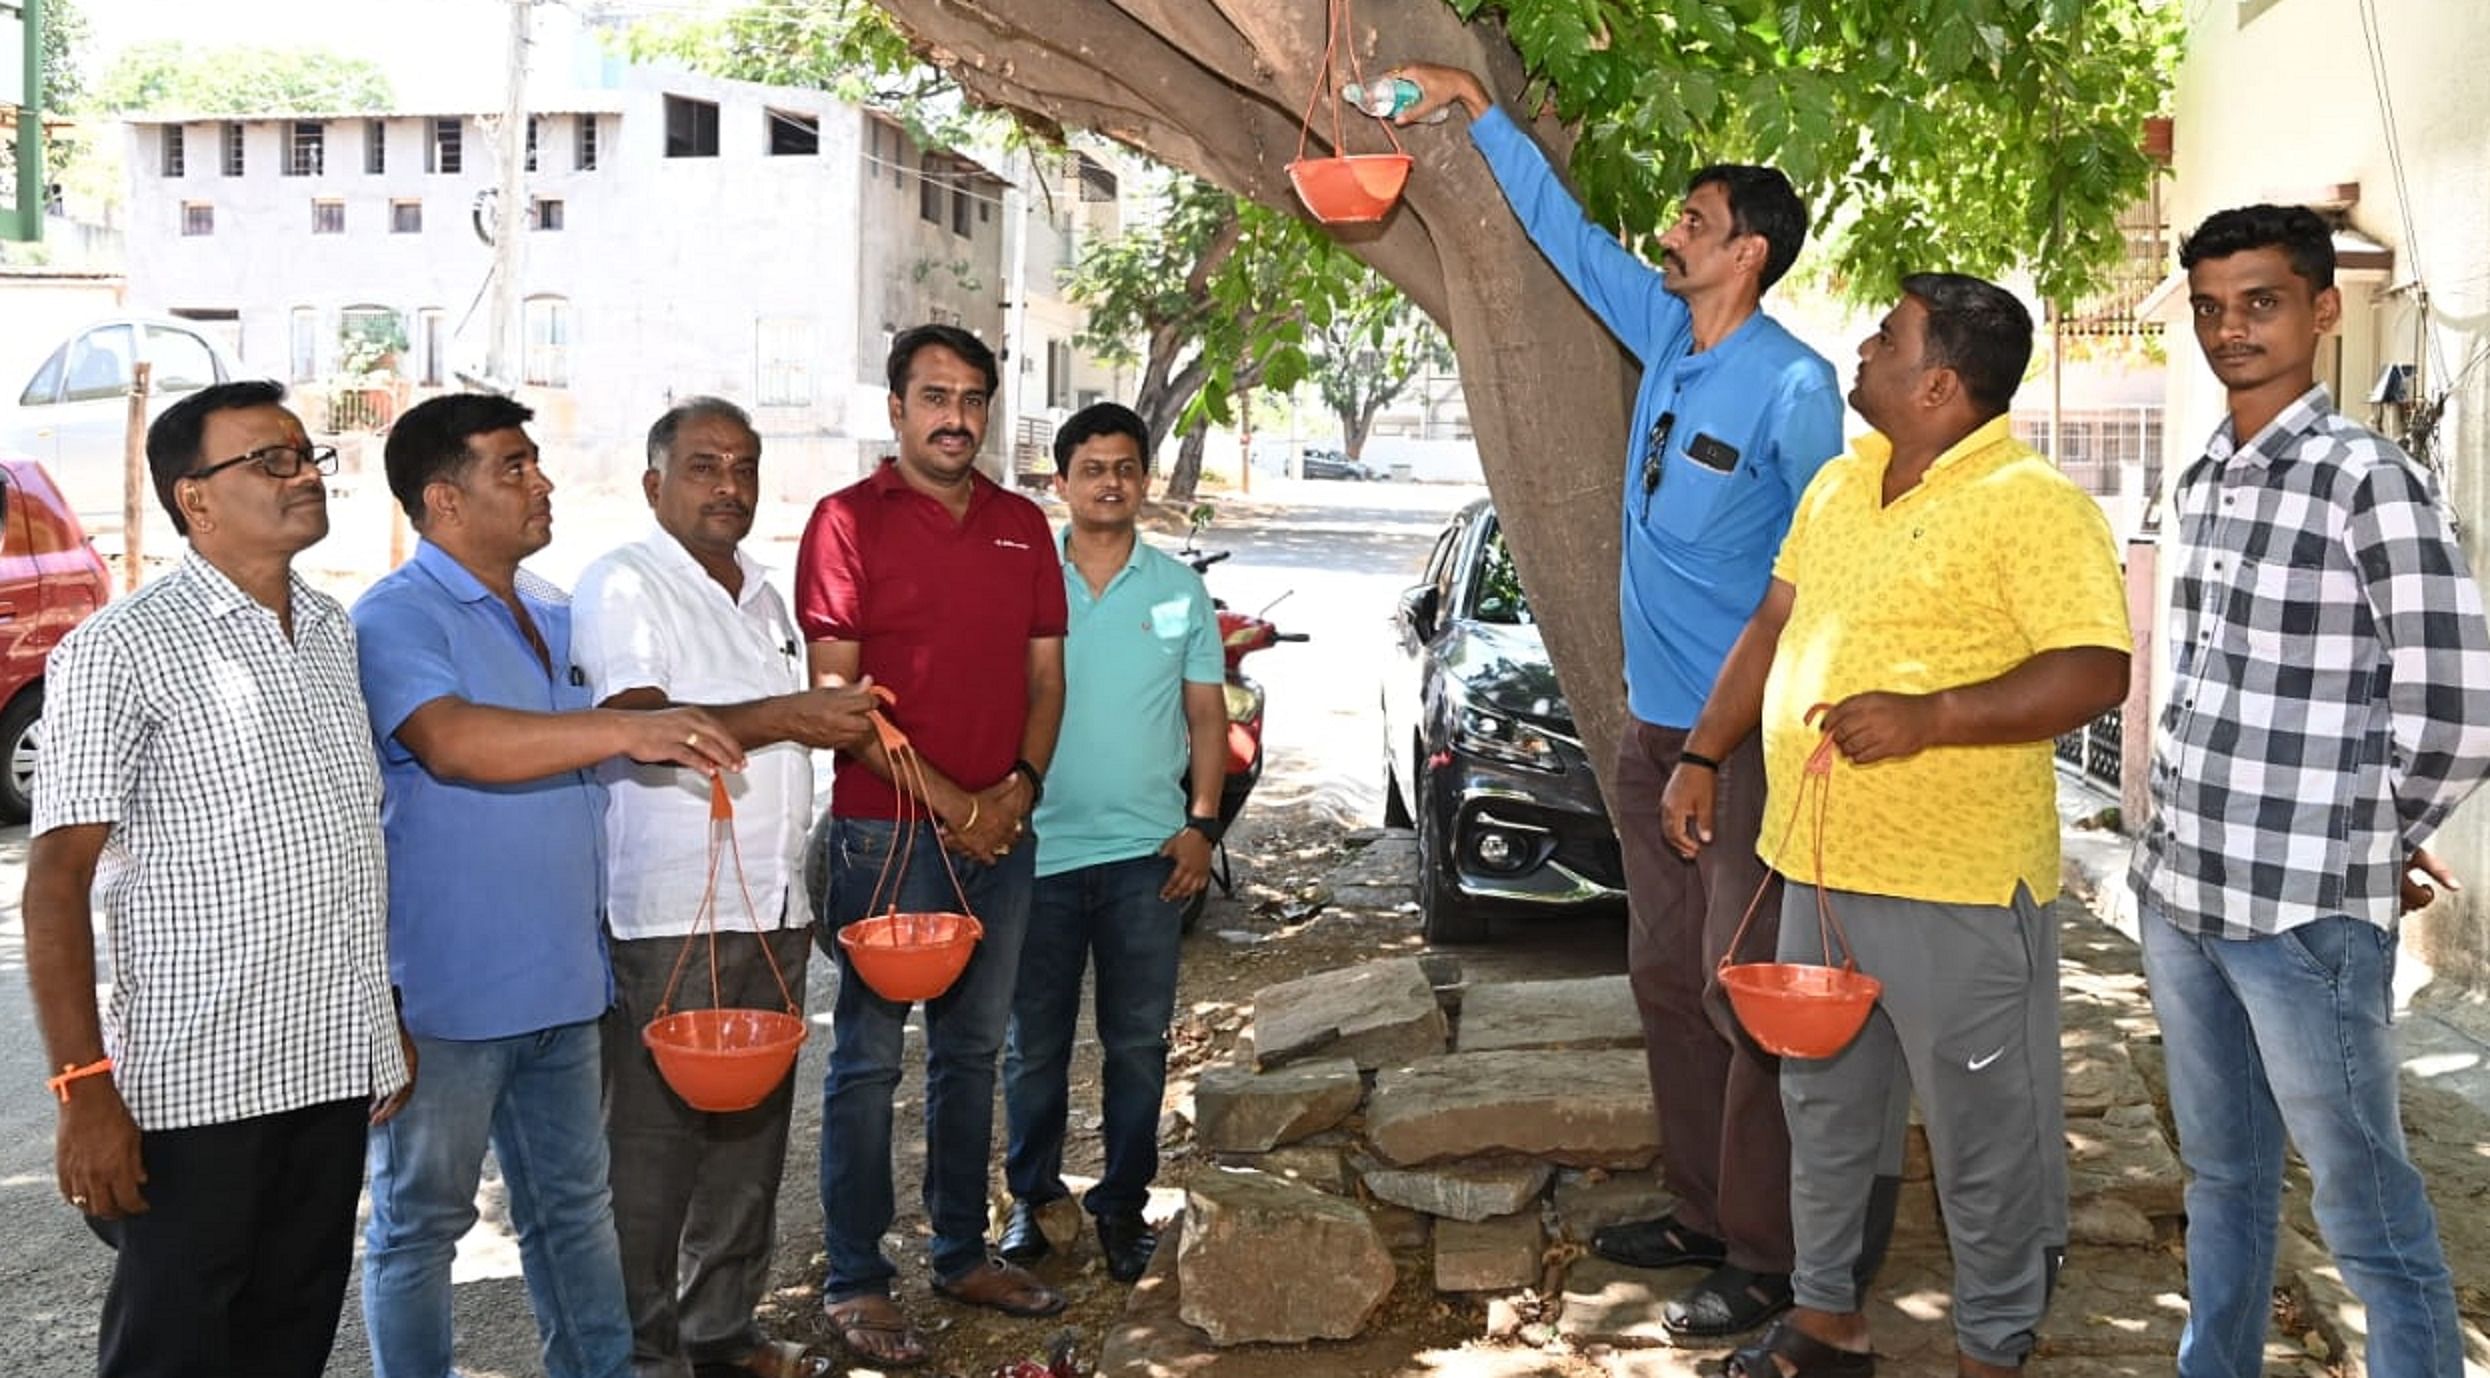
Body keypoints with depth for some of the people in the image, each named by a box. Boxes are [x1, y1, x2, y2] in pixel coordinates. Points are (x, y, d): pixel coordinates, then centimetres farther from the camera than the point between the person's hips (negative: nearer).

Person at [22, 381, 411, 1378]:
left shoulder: (333, 633, 12)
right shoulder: (123, 648, -9)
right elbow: (57, 881, -12)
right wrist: (84, 1094, -17)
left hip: (334, 1071, 6)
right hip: (194, 1087, -6)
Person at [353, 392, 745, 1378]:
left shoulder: (554, 616, 12)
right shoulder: (396, 620, -13)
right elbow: (452, 741, -32)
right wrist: (626, 730, -39)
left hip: (560, 983, 7)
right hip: (444, 992, -7)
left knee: (573, 1203, 17)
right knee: (419, 1221, 8)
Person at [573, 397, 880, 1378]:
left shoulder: (761, 595, 18)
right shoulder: (622, 586, -7)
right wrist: (788, 716, -28)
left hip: (772, 910, 8)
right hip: (666, 918, -8)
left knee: (754, 1129, 13)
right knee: (654, 1137, 0)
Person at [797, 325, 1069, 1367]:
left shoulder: (1023, 526, 12)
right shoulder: (850, 520, -4)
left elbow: (1045, 673, 12)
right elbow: (834, 687, -10)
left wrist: (1017, 787, -5)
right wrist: (940, 798, -14)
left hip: (1002, 832, 5)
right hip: (886, 831, -5)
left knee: (973, 1048, 15)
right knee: (868, 1057, 1)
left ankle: (963, 1251, 27)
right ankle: (855, 1281, 11)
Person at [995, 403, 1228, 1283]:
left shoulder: (1180, 590, 5)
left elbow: (1207, 715, 8)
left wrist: (1200, 823, -1)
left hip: (1147, 852, 1)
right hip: (1040, 848, -1)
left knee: (1138, 1042, 7)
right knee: (1036, 1042, 9)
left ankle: (1123, 1203, 20)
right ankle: (1032, 1196, 25)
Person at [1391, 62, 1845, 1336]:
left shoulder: (1792, 385, -14)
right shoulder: (1665, 332, 8)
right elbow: (1563, 228, 19)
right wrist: (1478, 110, 18)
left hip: (1745, 732, -8)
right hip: (1655, 723, 8)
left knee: (1747, 993, -5)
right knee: (1668, 982, 14)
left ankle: (1767, 1258, 5)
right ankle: (1702, 1215, 26)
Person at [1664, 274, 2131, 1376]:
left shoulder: (2031, 503, -13)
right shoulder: (1836, 487, 11)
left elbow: (2094, 669, -20)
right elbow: (1772, 627, 19)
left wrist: (1931, 716, -29)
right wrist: (1702, 758, 18)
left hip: (1960, 885, -8)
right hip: (1820, 869, 8)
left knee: (1985, 1138, 6)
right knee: (1825, 1111, 20)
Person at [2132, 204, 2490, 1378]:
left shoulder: (2370, 480, -13)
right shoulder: (2199, 484, 10)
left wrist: (2368, 850, -3)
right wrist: (2185, 837, 13)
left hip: (2308, 910, -7)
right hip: (2179, 890, 7)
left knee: (2364, 1209, 4)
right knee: (2220, 1173, 21)